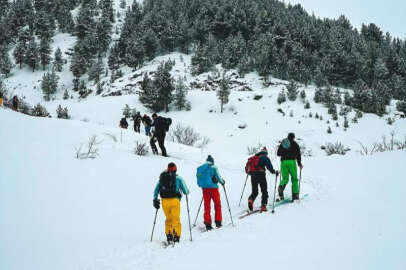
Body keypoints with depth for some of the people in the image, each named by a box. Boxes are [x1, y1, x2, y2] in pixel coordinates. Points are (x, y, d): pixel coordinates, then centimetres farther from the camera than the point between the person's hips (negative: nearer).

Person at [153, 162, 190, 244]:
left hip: (164, 201, 3)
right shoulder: (178, 178, 2)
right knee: (176, 219, 2)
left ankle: (169, 235, 9)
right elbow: (186, 191, 3)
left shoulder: (162, 177, 12)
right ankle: (176, 236, -7)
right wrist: (186, 192, 25)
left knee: (168, 219, 17)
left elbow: (156, 190, 10)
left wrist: (155, 199, 14)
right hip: (174, 200, -3)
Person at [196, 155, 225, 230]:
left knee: (207, 206, 8)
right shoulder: (213, 167, -6)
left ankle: (207, 224, 4)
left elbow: (198, 178, 11)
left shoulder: (200, 168, 8)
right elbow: (218, 177, -5)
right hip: (213, 187, -4)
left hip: (204, 189, 4)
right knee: (217, 204, 11)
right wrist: (222, 182, 15)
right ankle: (218, 222, 11)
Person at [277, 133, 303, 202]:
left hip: (283, 162, 3)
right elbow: (298, 154, 0)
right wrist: (299, 163, 7)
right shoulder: (295, 144, 6)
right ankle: (295, 194, 0)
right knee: (294, 178, 7)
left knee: (285, 179, 8)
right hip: (291, 162, -3)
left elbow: (278, 153, 15)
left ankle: (281, 187, -24)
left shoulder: (282, 144, 15)